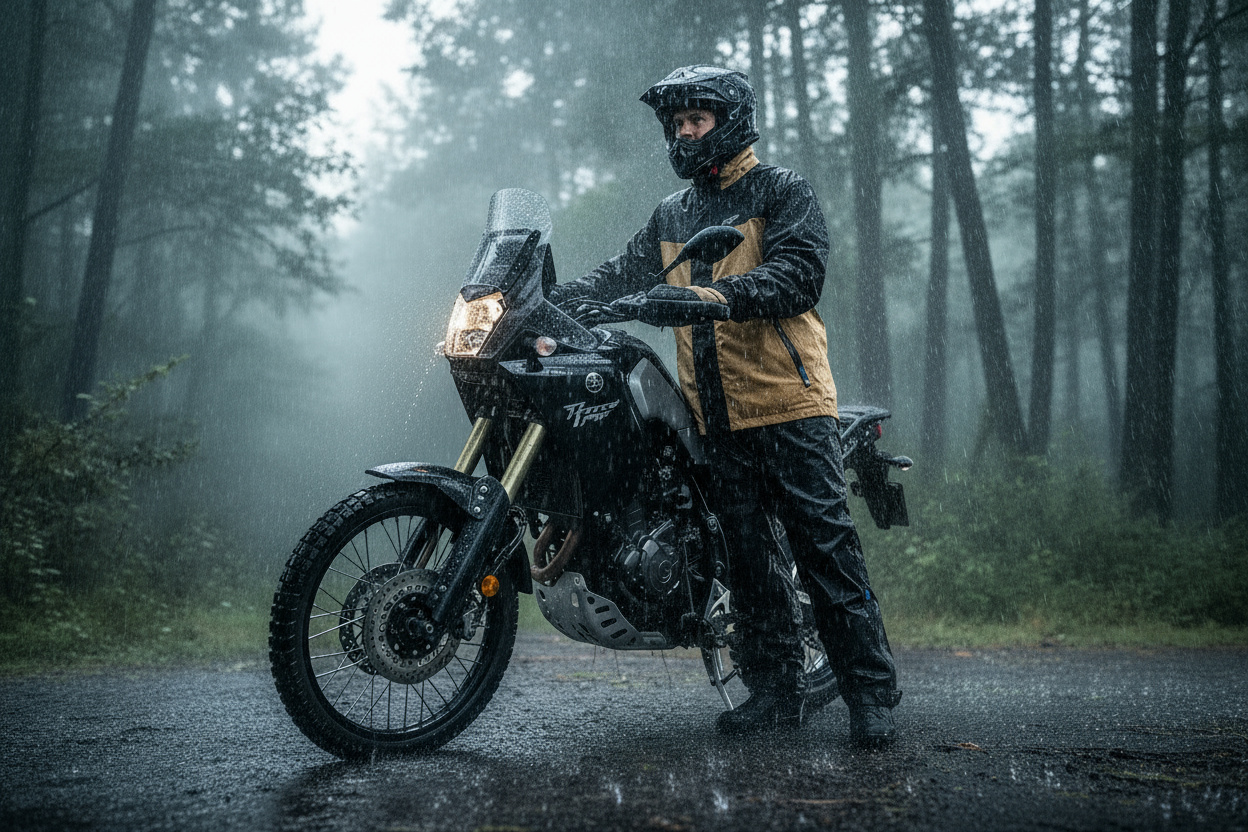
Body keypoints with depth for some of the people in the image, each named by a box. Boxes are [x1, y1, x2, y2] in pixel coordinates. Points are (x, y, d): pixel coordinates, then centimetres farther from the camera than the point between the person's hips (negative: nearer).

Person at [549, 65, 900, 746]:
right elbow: (623, 274, 11)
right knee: (748, 556, 8)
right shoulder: (671, 216, 21)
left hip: (787, 401, -6)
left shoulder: (781, 191, 1)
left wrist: (714, 295, -30)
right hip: (717, 415, 6)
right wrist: (553, 303, -7)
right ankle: (775, 689, 15)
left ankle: (870, 691, -3)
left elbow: (799, 272, -15)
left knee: (825, 546, -8)